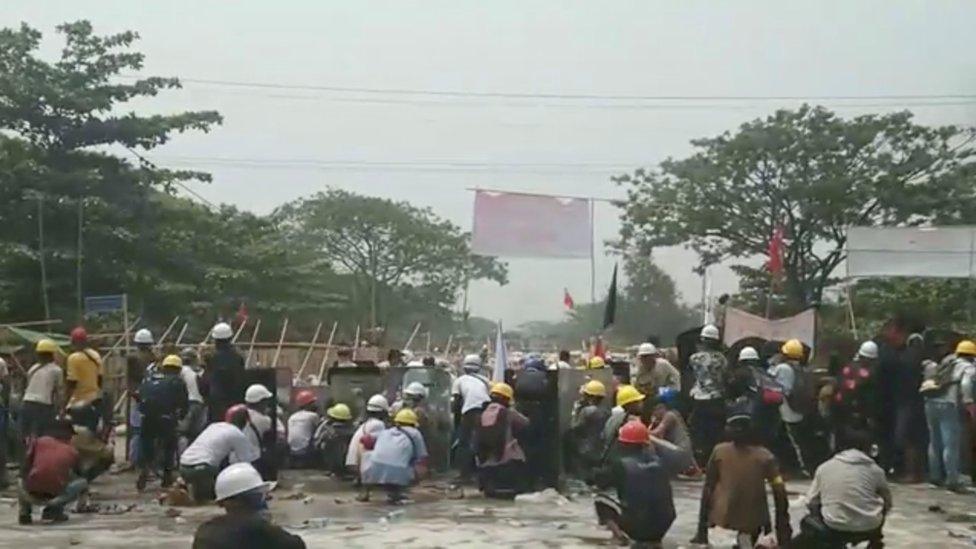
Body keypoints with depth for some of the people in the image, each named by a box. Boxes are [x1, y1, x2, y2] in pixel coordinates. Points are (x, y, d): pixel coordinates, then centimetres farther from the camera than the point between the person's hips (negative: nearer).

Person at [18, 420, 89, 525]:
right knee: (83, 483, 24)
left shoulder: (38, 441, 13)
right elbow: (76, 474, 31)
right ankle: (55, 510, 6)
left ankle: (25, 512, 18)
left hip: (30, 494, 2)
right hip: (54, 495, -2)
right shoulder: (72, 451, 15)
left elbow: (26, 468, 12)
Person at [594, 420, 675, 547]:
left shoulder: (621, 463, -5)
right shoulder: (657, 462, 8)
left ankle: (617, 531, -6)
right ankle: (653, 541, 17)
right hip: (661, 528, 4)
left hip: (636, 526, -4)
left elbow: (600, 481, 8)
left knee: (600, 499, 16)